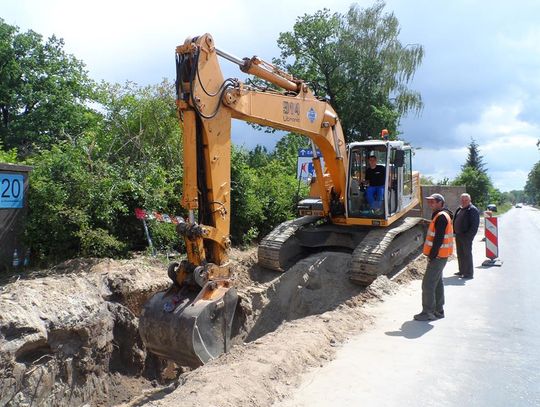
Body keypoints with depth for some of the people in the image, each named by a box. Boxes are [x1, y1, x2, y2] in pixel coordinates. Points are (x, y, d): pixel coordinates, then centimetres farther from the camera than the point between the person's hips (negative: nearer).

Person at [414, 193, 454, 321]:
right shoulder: (439, 215, 16)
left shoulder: (441, 217, -17)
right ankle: (438, 311, 25)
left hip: (437, 256, -11)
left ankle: (428, 312, -2)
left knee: (428, 284, -7)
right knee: (437, 283, 16)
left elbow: (438, 239, -22)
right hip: (440, 256, 11)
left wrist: (432, 255, -20)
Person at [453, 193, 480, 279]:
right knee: (460, 254, 15)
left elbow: (474, 225, -17)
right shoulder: (459, 209, 15)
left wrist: (469, 235, -21)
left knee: (467, 254, -4)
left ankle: (469, 273, 2)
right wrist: (454, 232, 11)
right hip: (458, 235, 9)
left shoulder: (473, 210, -11)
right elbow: (455, 221, 22)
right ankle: (462, 271, 27)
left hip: (466, 236, -9)